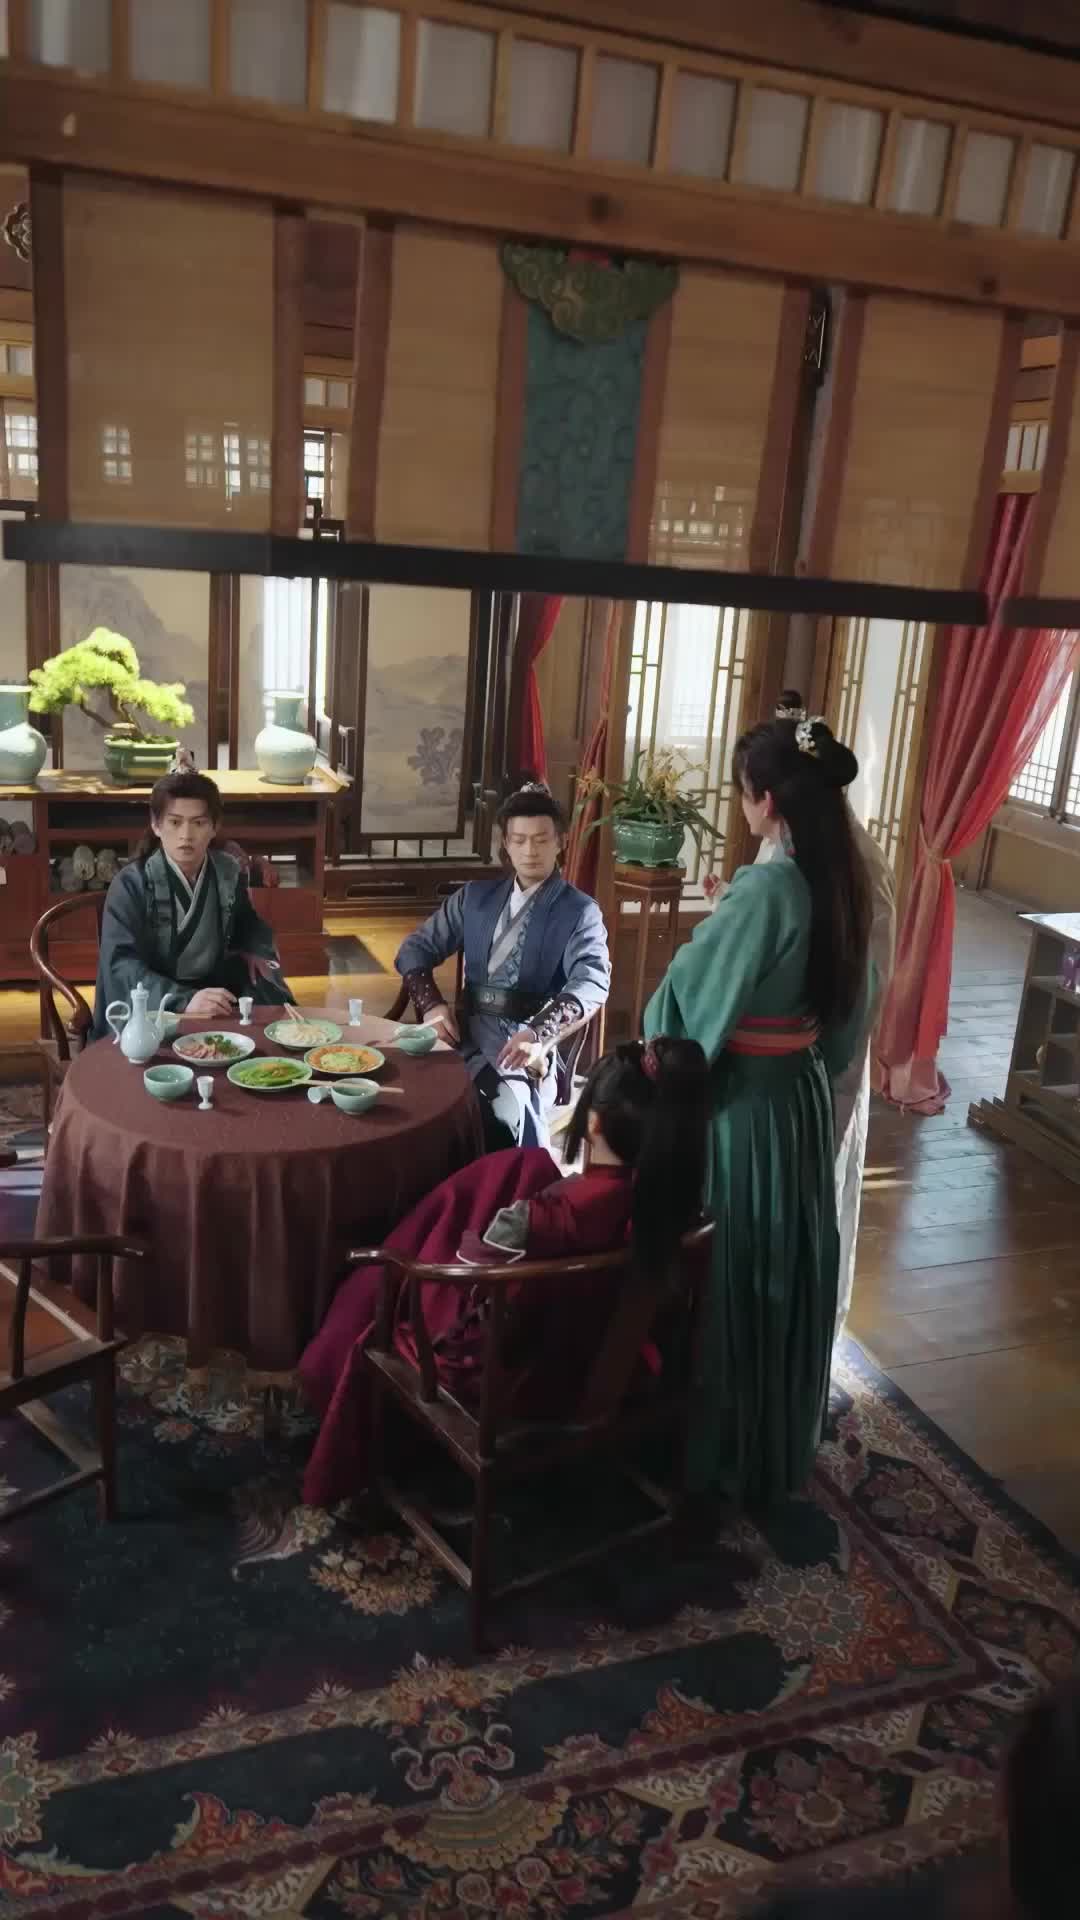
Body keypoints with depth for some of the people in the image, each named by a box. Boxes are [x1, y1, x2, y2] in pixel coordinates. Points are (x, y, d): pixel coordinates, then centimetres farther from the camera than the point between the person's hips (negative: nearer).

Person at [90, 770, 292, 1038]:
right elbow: (121, 963, -25)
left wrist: (254, 950, 2)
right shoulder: (131, 884, -14)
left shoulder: (229, 873, -1)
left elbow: (247, 923, 23)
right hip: (150, 1007, -5)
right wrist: (183, 1001, -38)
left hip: (212, 988, 5)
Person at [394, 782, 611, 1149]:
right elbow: (415, 949, 17)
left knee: (513, 1107, -35)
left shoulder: (580, 912, 4)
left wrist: (539, 1032, -30)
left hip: (528, 1038, -4)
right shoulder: (475, 896, 17)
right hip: (467, 1029, 4)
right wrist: (431, 1005, -5)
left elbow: (592, 984, -12)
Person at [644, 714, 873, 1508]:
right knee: (784, 1269, 20)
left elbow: (689, 992, -18)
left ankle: (721, 1451, 27)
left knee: (724, 1272, 9)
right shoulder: (844, 883, 0)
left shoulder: (765, 888, -25)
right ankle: (781, 1447, 38)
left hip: (739, 1105, -8)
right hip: (803, 1097, 8)